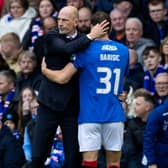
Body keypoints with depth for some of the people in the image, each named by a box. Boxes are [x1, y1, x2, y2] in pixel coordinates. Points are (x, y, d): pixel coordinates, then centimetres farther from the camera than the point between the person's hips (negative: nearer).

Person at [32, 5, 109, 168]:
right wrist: (90, 37, -20)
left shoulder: (84, 41, 4)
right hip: (50, 103, -2)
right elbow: (67, 49, -24)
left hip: (73, 106, 2)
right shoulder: (51, 37, -3)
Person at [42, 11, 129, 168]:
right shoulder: (124, 51, 8)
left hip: (90, 115, -3)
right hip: (115, 116, 3)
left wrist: (45, 70, 10)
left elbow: (62, 78, -8)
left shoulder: (87, 49, -5)